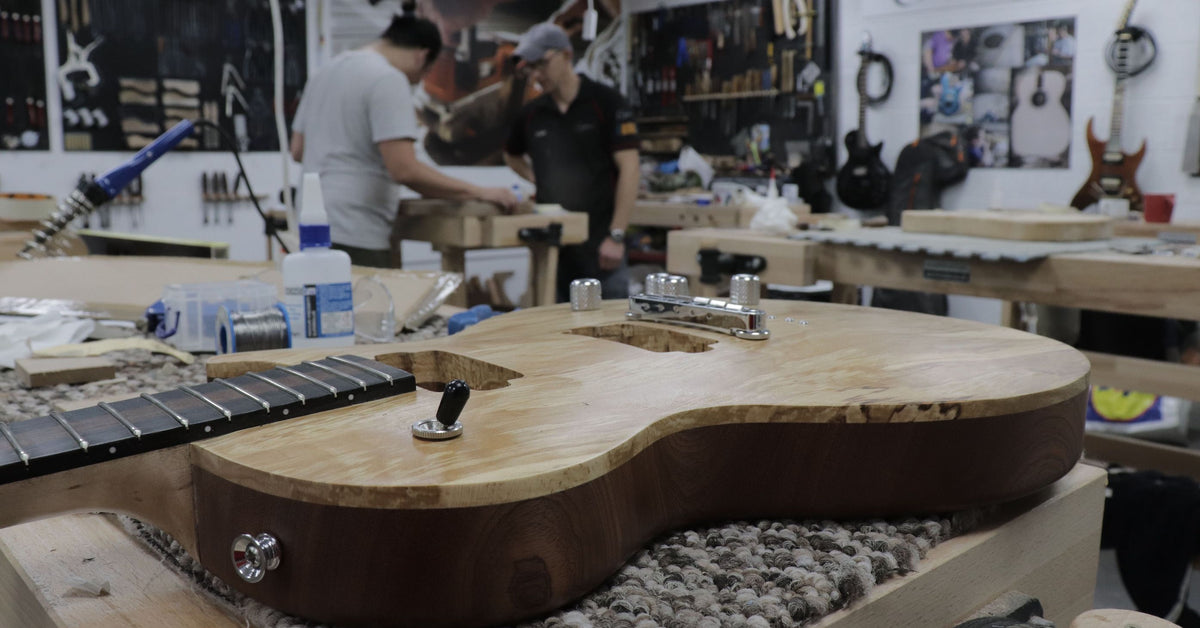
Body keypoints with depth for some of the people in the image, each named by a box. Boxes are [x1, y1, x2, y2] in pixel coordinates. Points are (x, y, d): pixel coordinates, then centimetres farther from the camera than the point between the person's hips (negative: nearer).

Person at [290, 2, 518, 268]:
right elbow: (405, 170, -21)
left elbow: (297, 150, 21)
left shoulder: (327, 70, 15)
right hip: (355, 237, -9)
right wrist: (478, 192, -15)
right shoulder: (388, 79, -12)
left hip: (314, 229, 9)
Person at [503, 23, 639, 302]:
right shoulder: (531, 113, 8)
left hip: (599, 240, -4)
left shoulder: (606, 102, -6)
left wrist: (616, 236, -16)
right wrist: (539, 180, 11)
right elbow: (511, 156, 28)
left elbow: (629, 169, -11)